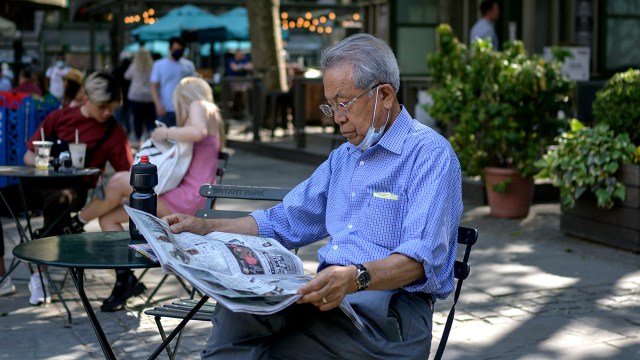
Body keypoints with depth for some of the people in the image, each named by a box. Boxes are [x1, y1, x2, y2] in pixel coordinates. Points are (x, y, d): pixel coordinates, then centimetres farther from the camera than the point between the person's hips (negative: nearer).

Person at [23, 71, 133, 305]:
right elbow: (29, 156, 11)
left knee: (58, 200, -38)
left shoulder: (114, 133, 5)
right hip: (39, 182, 2)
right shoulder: (59, 118, 9)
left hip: (75, 187, -2)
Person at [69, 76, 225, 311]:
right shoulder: (211, 116, 30)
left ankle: (77, 222, 4)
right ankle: (124, 280, 3)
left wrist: (166, 133, -12)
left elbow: (198, 132, -24)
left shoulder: (198, 106, 0)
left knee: (119, 181, -17)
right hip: (186, 198, 10)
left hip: (188, 198, -10)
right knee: (108, 217, 4)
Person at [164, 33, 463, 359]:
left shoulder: (430, 154, -6)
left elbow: (422, 258, -19)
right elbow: (284, 222, 25)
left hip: (387, 305, -7)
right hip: (329, 295, 7)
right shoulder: (343, 158, 23)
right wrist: (203, 228, 14)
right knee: (236, 307, -23)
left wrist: (357, 278, -37)